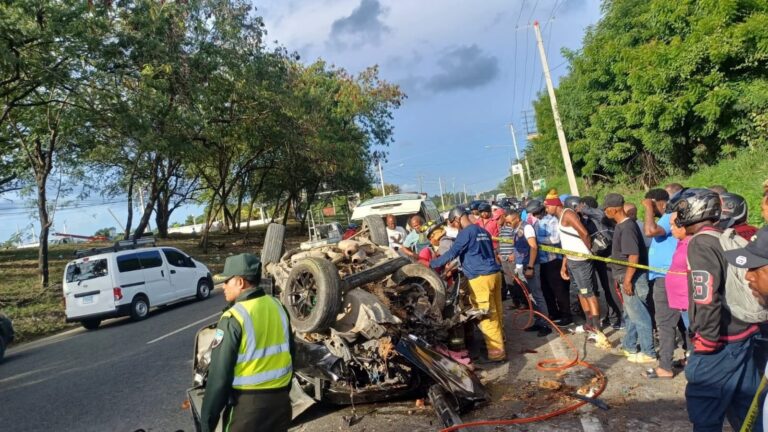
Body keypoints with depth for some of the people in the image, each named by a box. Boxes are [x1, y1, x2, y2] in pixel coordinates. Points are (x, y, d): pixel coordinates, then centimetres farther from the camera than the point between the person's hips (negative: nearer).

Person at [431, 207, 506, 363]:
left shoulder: (466, 233, -8)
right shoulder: (483, 231, 19)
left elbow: (452, 253, -12)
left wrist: (432, 264, -1)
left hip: (480, 278, -9)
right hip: (494, 273, 9)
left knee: (487, 316, -2)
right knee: (495, 312, 17)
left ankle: (497, 351, 2)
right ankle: (498, 340, 28)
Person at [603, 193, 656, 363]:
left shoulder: (627, 227, -20)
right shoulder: (622, 225, 10)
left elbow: (634, 256, -25)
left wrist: (627, 279, -23)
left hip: (633, 279, -10)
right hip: (627, 277, 10)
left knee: (639, 316, 0)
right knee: (630, 314, 20)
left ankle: (648, 353, 10)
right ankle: (629, 346, 32)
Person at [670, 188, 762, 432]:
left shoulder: (700, 242, -15)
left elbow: (706, 297, -22)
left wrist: (706, 338, -16)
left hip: (719, 341, -9)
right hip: (743, 335, 9)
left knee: (704, 409, 1)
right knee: (743, 407, 20)